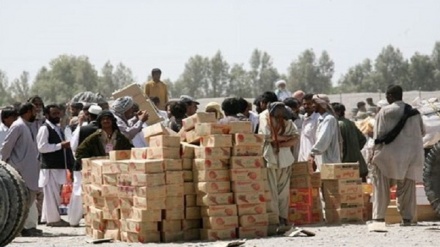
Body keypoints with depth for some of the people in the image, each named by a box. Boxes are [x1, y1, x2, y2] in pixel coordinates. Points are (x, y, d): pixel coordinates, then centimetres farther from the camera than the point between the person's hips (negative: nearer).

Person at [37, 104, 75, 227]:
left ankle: (53, 217, 19)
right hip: (50, 167, -9)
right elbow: (42, 147, -20)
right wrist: (60, 145, -20)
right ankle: (53, 219, -4)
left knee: (55, 194, 12)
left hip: (59, 166, 9)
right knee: (51, 193, -6)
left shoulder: (57, 128, 18)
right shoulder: (44, 129, -10)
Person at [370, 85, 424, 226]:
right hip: (410, 155, 3)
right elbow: (422, 132, 14)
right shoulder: (414, 112, 5)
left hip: (389, 155, -3)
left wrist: (374, 155, -2)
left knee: (381, 188, 6)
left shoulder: (384, 112, -8)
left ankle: (379, 216, 3)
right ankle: (407, 217, 6)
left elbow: (378, 135, -8)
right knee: (407, 188, 10)